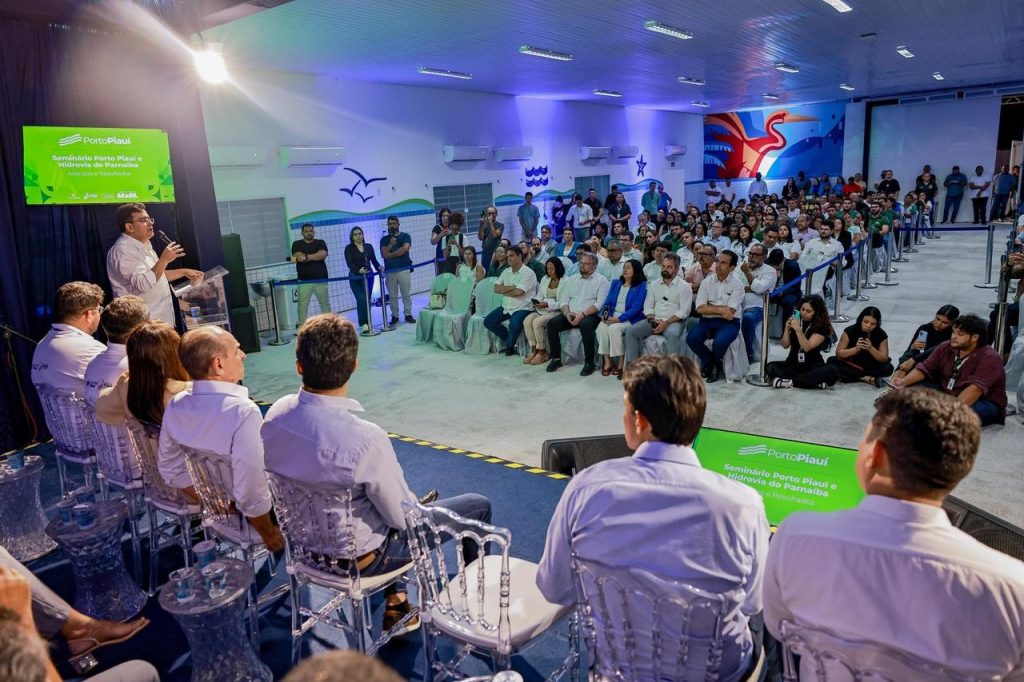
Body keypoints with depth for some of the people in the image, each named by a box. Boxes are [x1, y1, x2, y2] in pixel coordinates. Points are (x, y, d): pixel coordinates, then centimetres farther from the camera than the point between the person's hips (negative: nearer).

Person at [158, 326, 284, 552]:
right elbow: (251, 493, -30)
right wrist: (270, 536, -14)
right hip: (245, 523, -7)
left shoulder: (176, 405, -10)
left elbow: (170, 469, 3)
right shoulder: (243, 412, -32)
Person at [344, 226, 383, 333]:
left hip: (368, 277, 4)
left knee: (367, 300, 6)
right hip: (355, 278, -4)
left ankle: (367, 322, 15)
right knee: (361, 300, -14)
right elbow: (349, 263, -14)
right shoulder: (349, 248, -3)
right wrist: (358, 270, -32)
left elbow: (374, 260, 9)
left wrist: (379, 267, -12)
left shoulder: (369, 246, 9)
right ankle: (364, 323, -10)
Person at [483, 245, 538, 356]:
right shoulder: (506, 272, 12)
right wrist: (512, 287, -11)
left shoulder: (528, 273, -11)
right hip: (506, 307, 7)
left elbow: (518, 292, -21)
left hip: (522, 308, -7)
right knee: (488, 321, -6)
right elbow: (496, 288, 2)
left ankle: (510, 345, -1)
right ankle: (508, 339, 11)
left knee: (514, 324, -34)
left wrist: (504, 291, -5)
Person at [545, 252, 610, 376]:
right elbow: (564, 300, 13)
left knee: (586, 325, -37)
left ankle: (589, 362, -23)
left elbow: (600, 304, -10)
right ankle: (556, 358, -6)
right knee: (552, 324, -19)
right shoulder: (572, 279, 18)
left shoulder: (601, 281, 3)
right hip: (570, 315, 5)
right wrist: (567, 313, -8)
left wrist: (582, 314, -20)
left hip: (590, 315, -5)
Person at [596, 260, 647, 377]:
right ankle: (607, 361, -23)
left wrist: (619, 319, -20)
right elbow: (607, 302, 15)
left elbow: (636, 308, -10)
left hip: (629, 319, -5)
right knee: (601, 327, -26)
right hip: (612, 317, 5)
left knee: (614, 328, -33)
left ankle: (620, 363, -23)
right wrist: (605, 314, -6)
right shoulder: (616, 283, 19)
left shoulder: (641, 286, 1)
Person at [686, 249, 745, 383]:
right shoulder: (707, 281, 5)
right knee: (691, 338, -24)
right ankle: (709, 361, 6)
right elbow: (700, 308, -5)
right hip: (708, 321, 3)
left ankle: (716, 364, 4)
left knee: (719, 342, -33)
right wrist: (720, 309, -14)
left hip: (729, 323, -3)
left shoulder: (737, 285, -4)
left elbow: (729, 312, -14)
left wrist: (710, 307, -6)